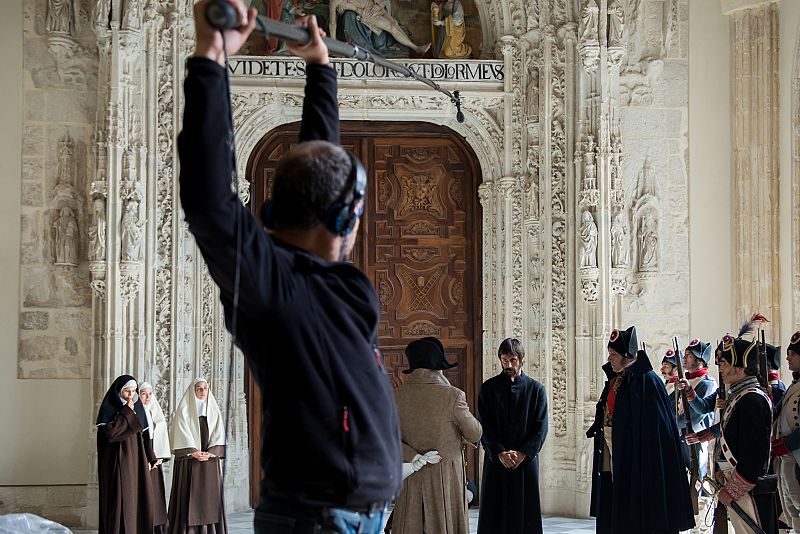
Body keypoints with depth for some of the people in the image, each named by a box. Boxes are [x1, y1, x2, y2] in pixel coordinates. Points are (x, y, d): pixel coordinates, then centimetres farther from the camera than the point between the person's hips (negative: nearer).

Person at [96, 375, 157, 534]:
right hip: (118, 462, -6)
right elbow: (111, 433, -22)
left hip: (136, 461, 6)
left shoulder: (137, 409, 11)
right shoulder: (109, 409, -8)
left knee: (139, 500, 3)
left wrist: (147, 459, 10)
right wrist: (127, 412, -18)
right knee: (120, 501, -8)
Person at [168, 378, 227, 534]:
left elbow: (218, 434, 5)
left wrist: (210, 452, -10)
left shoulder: (214, 410, 13)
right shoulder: (184, 410, 2)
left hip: (210, 461, 3)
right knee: (190, 496, -6)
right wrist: (194, 453, -16)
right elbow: (182, 434, -7)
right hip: (189, 460, -3)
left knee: (211, 496, 1)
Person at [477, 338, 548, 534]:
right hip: (496, 460, 0)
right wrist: (500, 452, -12)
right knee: (495, 513, -2)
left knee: (525, 512, 0)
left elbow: (541, 427, 1)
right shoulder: (489, 387, 5)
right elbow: (484, 425, 0)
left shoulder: (536, 389, 5)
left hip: (526, 459, 0)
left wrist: (523, 453, -11)